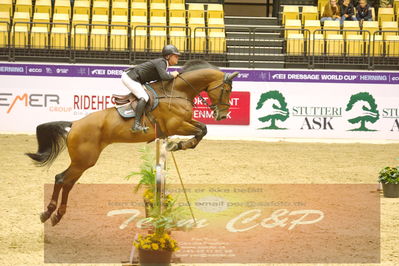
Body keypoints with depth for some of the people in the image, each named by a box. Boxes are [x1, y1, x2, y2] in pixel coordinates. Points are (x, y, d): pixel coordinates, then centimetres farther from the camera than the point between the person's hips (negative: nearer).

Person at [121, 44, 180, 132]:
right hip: (130, 77, -10)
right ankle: (136, 124, -30)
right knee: (144, 97, -22)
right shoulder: (161, 62, -17)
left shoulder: (163, 63, 11)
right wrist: (172, 75, -15)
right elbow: (164, 76, -33)